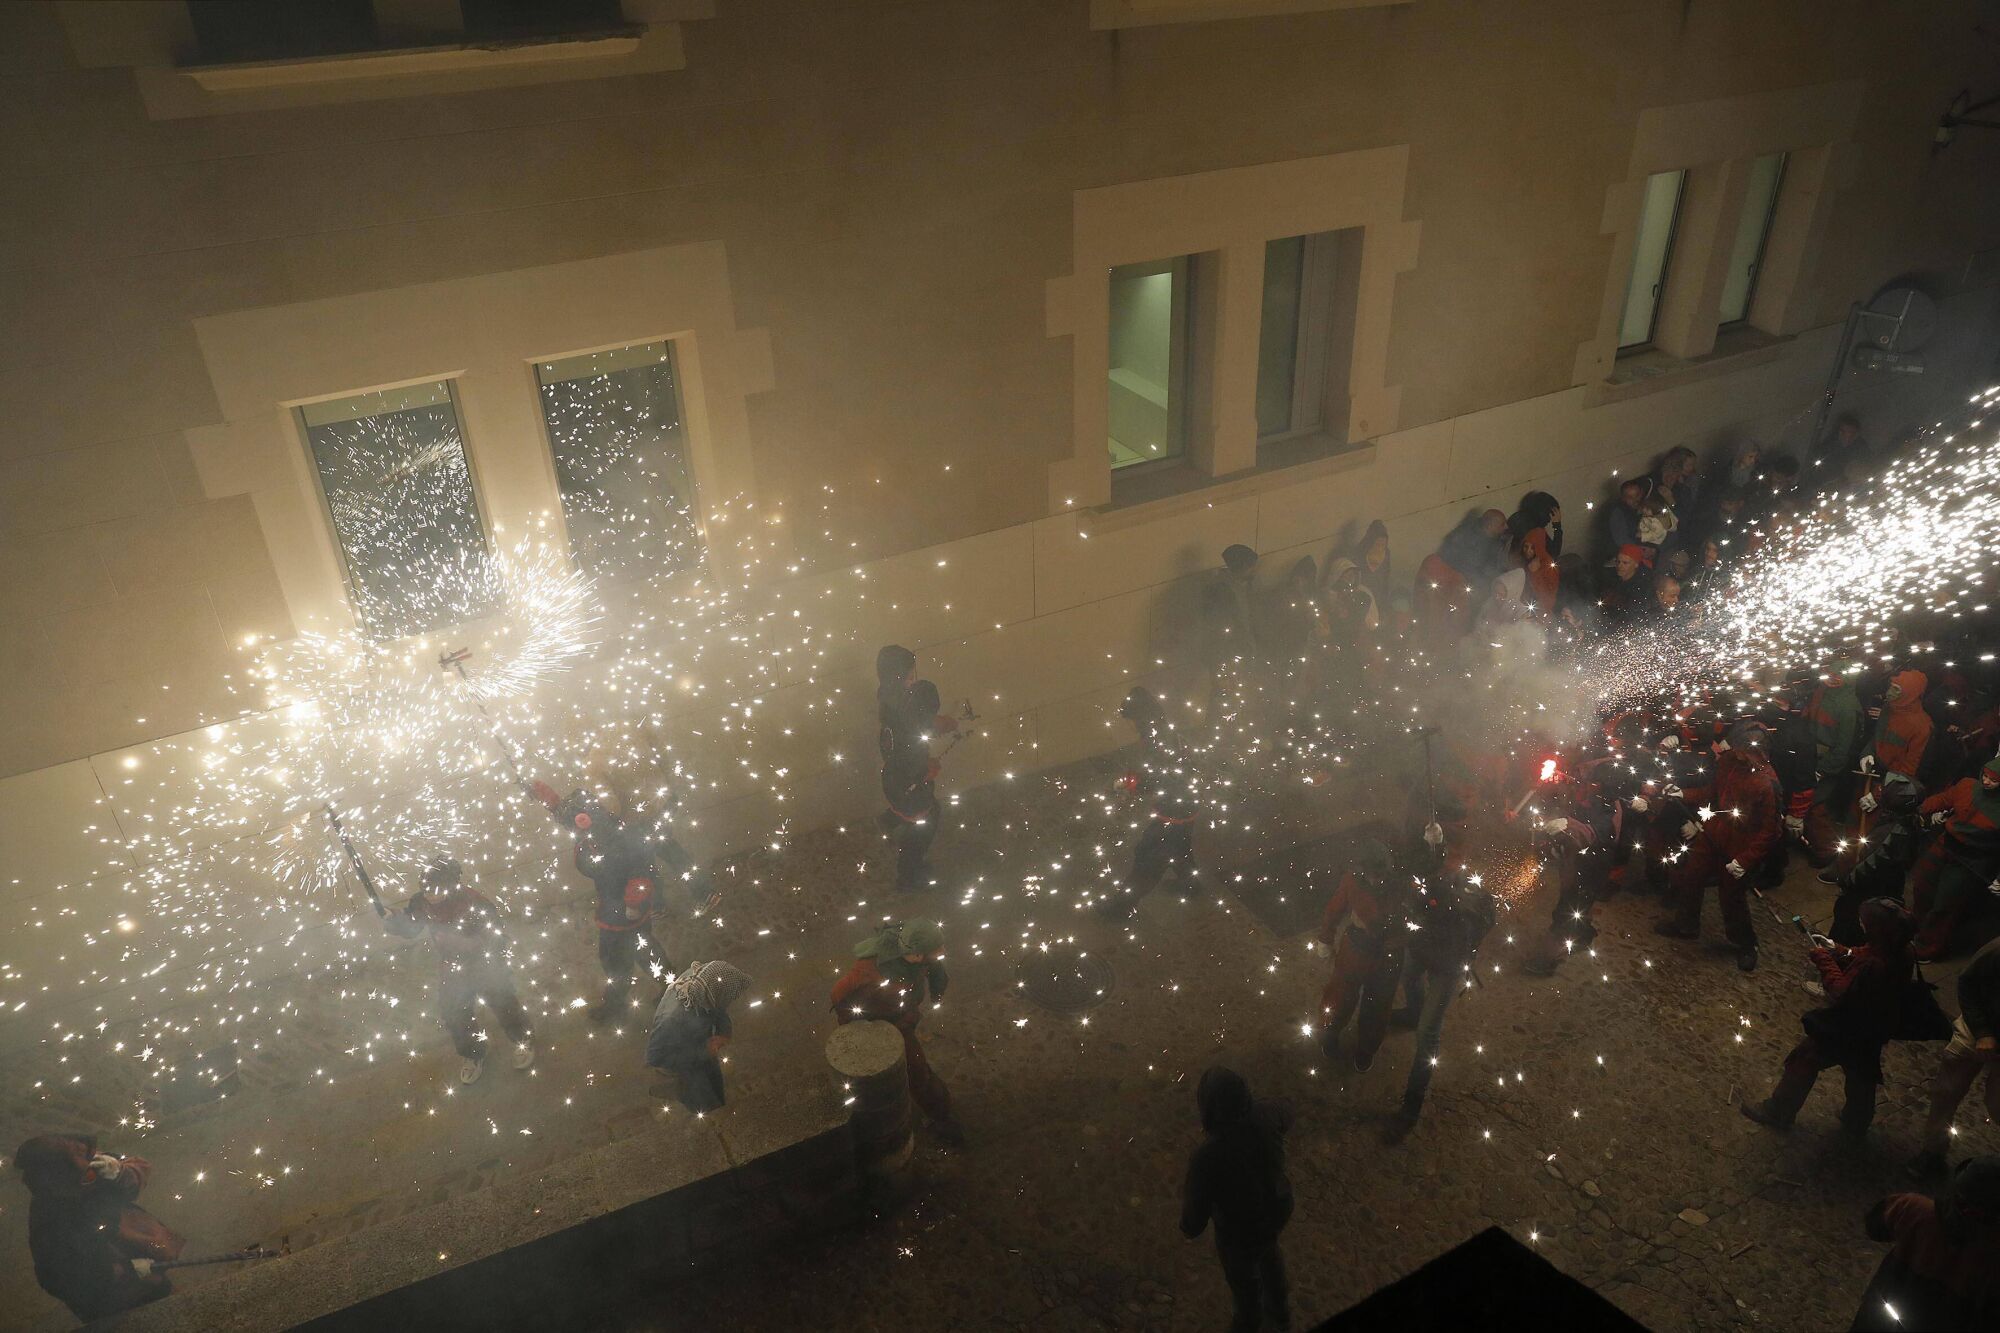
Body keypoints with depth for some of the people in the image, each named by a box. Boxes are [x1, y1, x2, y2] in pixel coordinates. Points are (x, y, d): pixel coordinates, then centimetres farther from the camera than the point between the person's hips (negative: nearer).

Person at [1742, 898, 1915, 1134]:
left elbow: (1842, 992, -30)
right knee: (1861, 1075, 28)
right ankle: (1857, 1121, 50)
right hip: (1875, 1028, 8)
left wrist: (1825, 961, -20)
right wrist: (1841, 953, -10)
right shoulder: (1902, 953, -14)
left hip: (1846, 1030, -8)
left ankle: (1778, 1112, 26)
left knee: (1804, 1060, 11)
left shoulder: (1874, 965, -40)